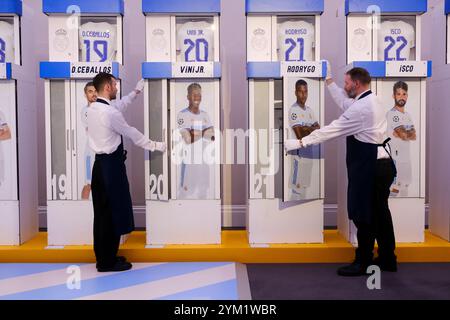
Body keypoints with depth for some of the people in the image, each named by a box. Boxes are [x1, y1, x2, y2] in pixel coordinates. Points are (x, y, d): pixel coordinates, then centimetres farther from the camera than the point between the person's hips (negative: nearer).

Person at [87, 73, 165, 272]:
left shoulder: (92, 109, 7)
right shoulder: (110, 113, -19)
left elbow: (120, 108, 20)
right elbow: (132, 134, -10)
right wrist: (155, 146, 3)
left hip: (100, 163, 9)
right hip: (111, 166, -9)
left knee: (102, 212, 14)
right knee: (112, 213, 0)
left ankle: (103, 257, 24)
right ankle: (108, 262, 10)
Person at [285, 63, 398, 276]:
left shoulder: (361, 108, -18)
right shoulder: (372, 102, 12)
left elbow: (333, 129, -18)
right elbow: (343, 102, 27)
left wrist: (300, 143, -14)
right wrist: (329, 81, 32)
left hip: (369, 167, -10)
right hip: (380, 164, 10)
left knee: (364, 215, -1)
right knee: (380, 213, 15)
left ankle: (363, 262, 10)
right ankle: (387, 259, 25)